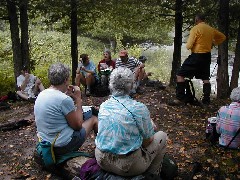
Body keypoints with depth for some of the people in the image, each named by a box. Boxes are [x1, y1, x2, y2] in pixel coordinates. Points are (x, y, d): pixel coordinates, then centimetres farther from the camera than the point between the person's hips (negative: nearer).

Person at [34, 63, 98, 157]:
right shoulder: (65, 99, -25)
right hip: (62, 147, -8)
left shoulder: (41, 95, 0)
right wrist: (78, 99, -8)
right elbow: (77, 126, -13)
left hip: (44, 143, 8)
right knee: (93, 119, 8)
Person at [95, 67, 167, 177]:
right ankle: (152, 174, 29)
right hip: (127, 167, -5)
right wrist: (151, 126, 14)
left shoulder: (103, 106, 0)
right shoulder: (139, 108, -17)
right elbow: (147, 141, -7)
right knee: (162, 135, 14)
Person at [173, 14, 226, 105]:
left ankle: (181, 98, -9)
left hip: (196, 56, -7)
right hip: (207, 56, 7)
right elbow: (223, 37, 23)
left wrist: (188, 45, 8)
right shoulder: (211, 29, 9)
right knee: (205, 78, 17)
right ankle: (206, 99, 19)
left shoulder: (195, 29, -12)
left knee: (180, 75, -3)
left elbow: (189, 46, -14)